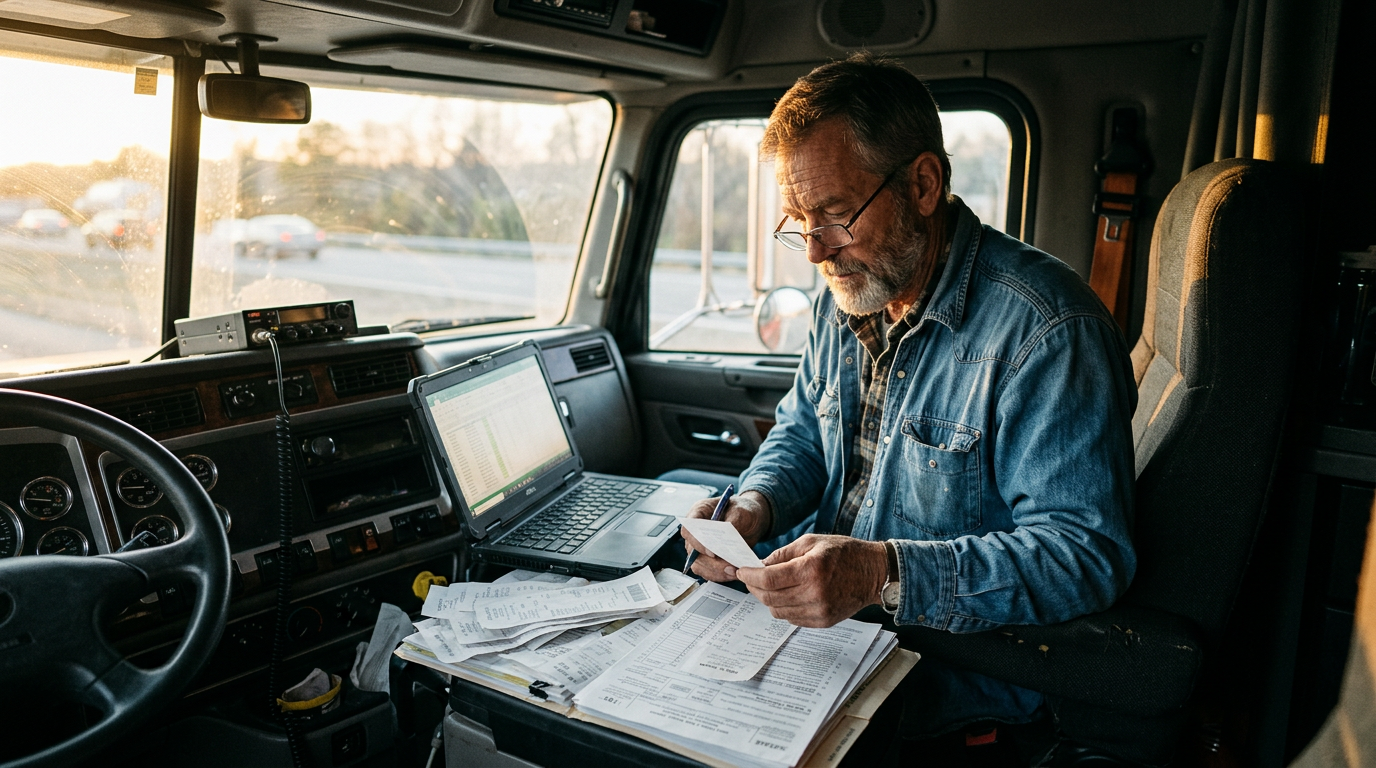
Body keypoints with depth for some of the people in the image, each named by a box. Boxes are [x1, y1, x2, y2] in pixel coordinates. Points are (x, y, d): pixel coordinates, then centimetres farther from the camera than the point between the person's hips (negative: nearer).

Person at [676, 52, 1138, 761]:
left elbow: (1087, 553, -25)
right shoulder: (848, 295, 4)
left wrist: (884, 575, -36)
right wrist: (755, 505, -6)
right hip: (829, 620, 8)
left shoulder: (1049, 331, -22)